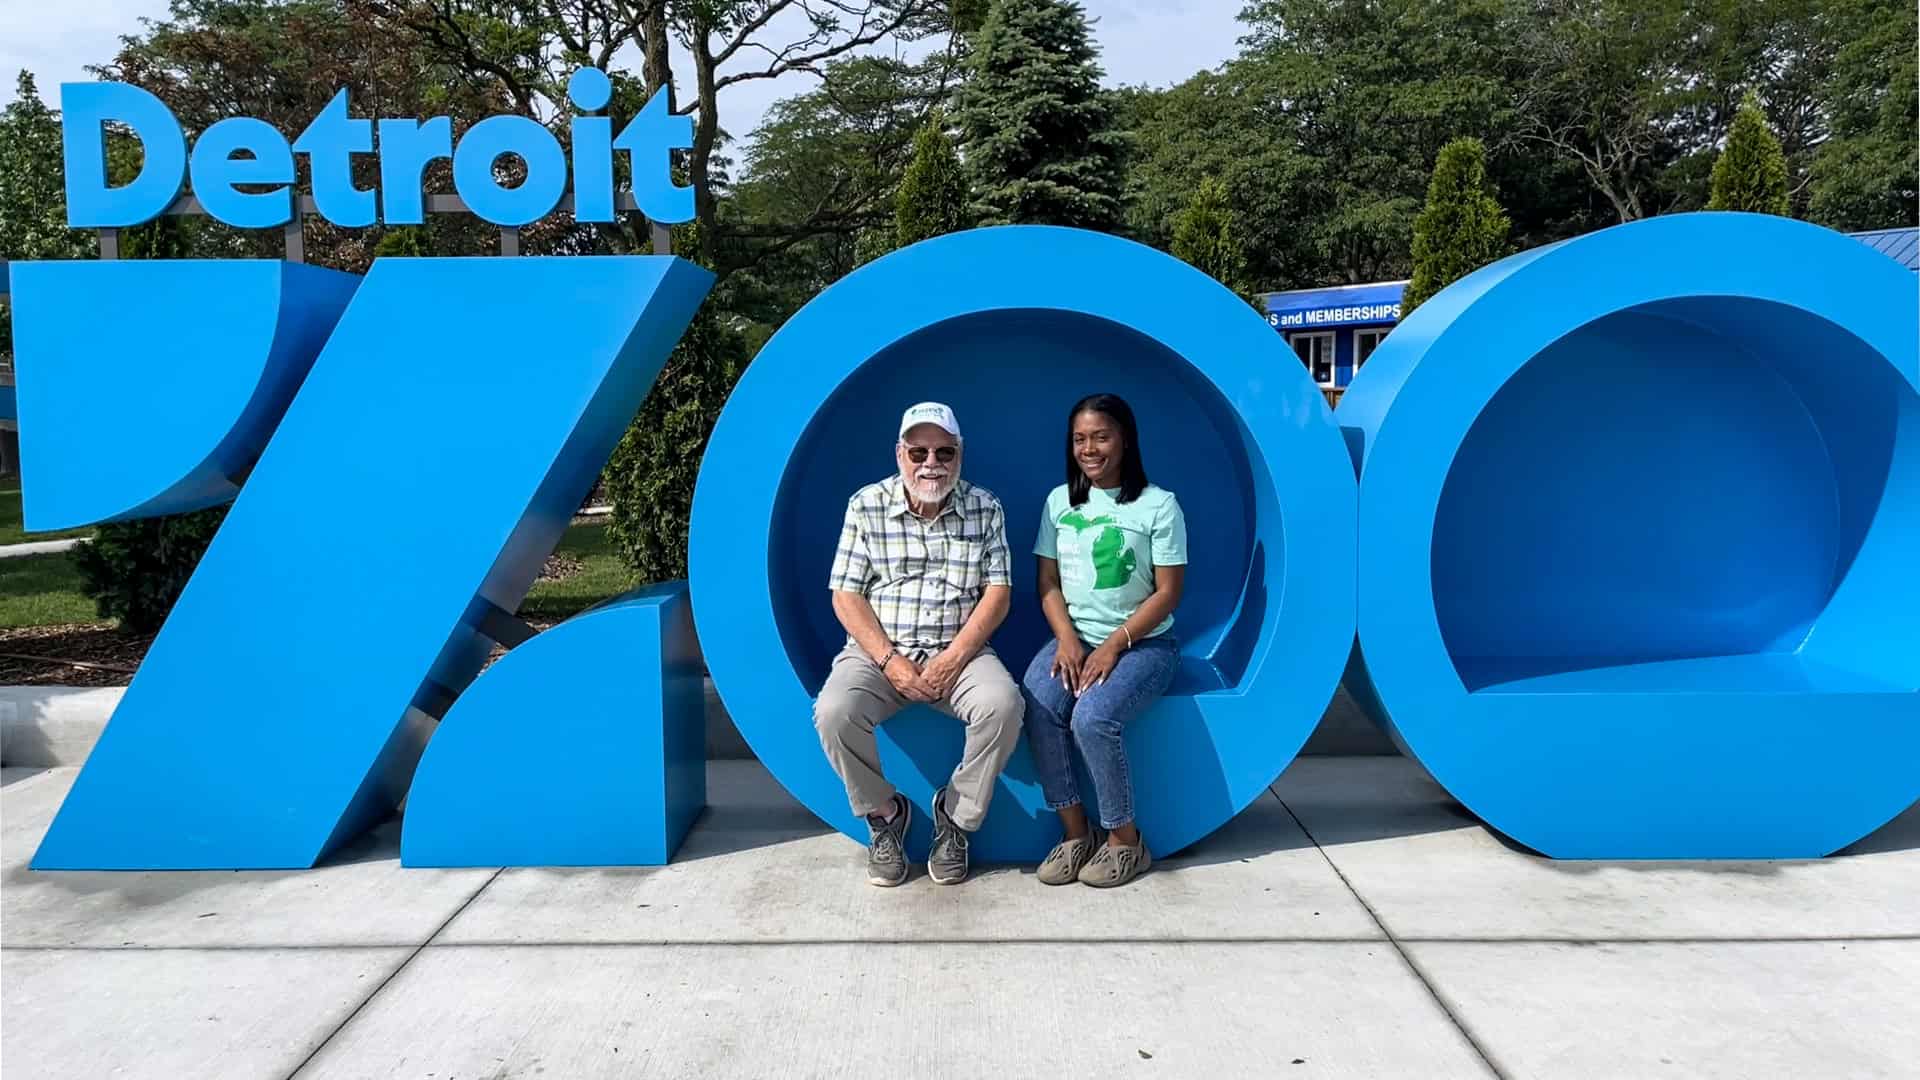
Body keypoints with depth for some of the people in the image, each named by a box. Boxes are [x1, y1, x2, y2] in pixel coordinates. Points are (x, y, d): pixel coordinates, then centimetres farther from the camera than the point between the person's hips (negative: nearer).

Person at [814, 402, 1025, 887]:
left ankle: (956, 814, -4)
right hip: (879, 650, 0)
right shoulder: (866, 506, 2)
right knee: (835, 713, -29)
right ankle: (883, 811, 0)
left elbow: (998, 593, -1)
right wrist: (888, 660, -15)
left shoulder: (985, 508, 4)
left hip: (959, 652, 0)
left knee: (1004, 704, -30)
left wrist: (955, 657, -15)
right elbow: (846, 596, -2)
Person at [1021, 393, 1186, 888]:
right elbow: (1048, 583, 6)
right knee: (1036, 708, -27)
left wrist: (1113, 646, -16)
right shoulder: (1060, 501, 7)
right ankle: (1076, 834, -13)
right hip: (1074, 638, 4)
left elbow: (1167, 593, -7)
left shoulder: (1159, 505, -5)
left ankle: (1126, 840, -10)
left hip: (1143, 643, -4)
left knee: (1092, 717, -31)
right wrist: (1067, 641, -11)